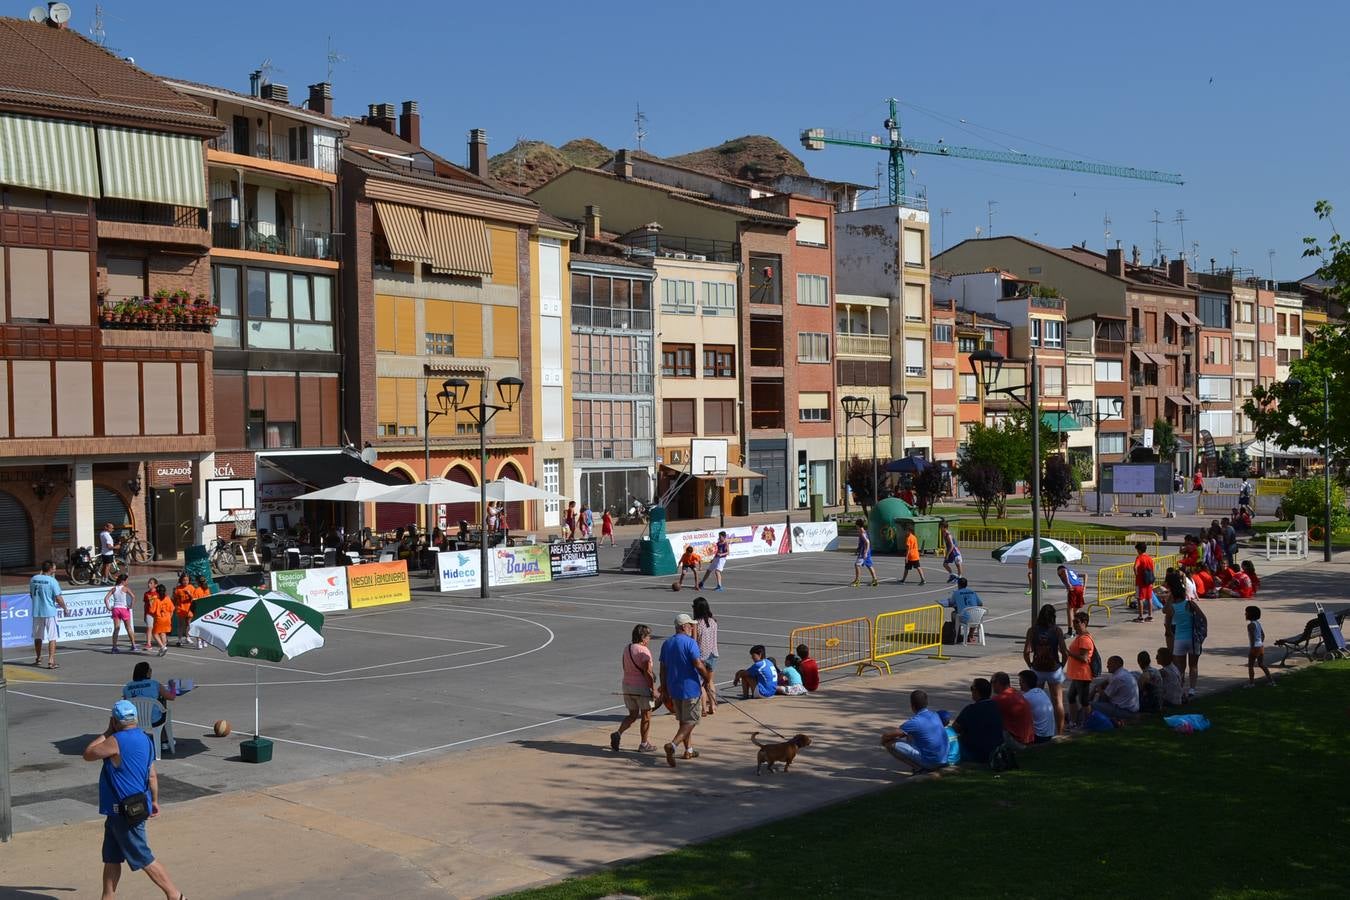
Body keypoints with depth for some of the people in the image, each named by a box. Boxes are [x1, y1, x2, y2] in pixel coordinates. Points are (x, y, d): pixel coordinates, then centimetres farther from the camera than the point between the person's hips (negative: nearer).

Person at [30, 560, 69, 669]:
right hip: (49, 612, -5)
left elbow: (31, 594, 14)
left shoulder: (33, 579, 2)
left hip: (36, 612, 5)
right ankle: (51, 661, -6)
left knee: (38, 636, 18)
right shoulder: (52, 581, -13)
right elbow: (58, 598, -13)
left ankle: (38, 659, 30)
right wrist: (65, 609, 2)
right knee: (52, 637, 0)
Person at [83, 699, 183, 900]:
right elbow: (152, 775, 14)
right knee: (111, 858, 16)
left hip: (126, 812, -9)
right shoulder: (144, 739, 7)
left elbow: (88, 754, -9)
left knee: (143, 859, -2)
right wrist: (154, 801, 23)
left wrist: (107, 732, -2)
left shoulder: (117, 741, -21)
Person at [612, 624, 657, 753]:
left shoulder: (626, 649, 8)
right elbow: (647, 672, -21)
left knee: (633, 715, 17)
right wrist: (653, 689, -15)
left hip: (627, 686, 7)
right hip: (642, 687, -7)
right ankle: (644, 744, 15)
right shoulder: (643, 650, -16)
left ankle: (618, 734, -3)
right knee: (646, 716, 9)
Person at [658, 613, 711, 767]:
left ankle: (689, 750, 27)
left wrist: (664, 686, 18)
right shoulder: (690, 642, -15)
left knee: (683, 720, 20)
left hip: (674, 689, 7)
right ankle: (672, 744, -20)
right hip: (690, 687, -7)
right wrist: (708, 677, -2)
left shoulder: (666, 643, 7)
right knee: (690, 721, -2)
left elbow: (663, 667, 11)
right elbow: (698, 665, -19)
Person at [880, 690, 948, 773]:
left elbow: (887, 735, -14)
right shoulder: (934, 715, 6)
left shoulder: (915, 722, -17)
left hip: (929, 761, -8)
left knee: (891, 744, -8)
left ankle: (919, 768, -5)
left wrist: (884, 741, 8)